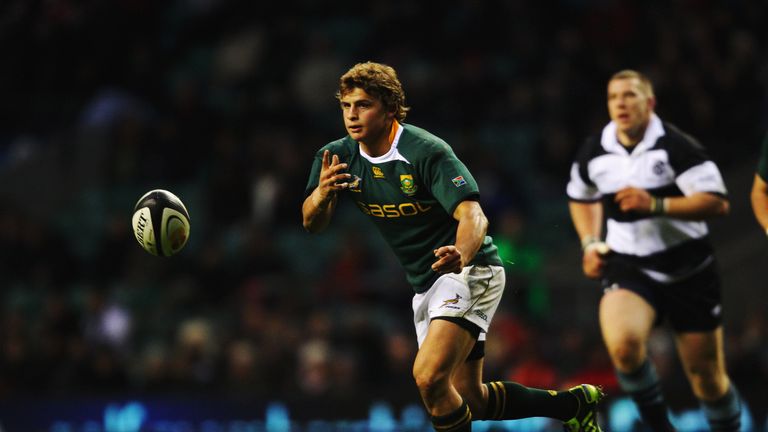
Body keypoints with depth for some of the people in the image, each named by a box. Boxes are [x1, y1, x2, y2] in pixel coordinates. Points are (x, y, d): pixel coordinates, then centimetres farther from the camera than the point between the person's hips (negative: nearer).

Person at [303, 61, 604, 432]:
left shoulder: (426, 151, -21)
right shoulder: (337, 157, -2)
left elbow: (473, 217, -29)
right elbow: (312, 224, -4)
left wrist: (460, 256, -51)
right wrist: (322, 193, -28)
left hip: (470, 272, -8)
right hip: (424, 284, 8)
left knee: (429, 376, -28)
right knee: (468, 402, 13)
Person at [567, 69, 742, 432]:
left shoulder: (675, 146, -13)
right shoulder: (593, 153, 1)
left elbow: (717, 202, -19)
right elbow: (580, 198, 23)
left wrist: (655, 205, -26)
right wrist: (590, 244, 7)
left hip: (688, 272, -2)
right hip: (628, 268, 2)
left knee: (707, 378, 4)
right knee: (623, 344, -29)